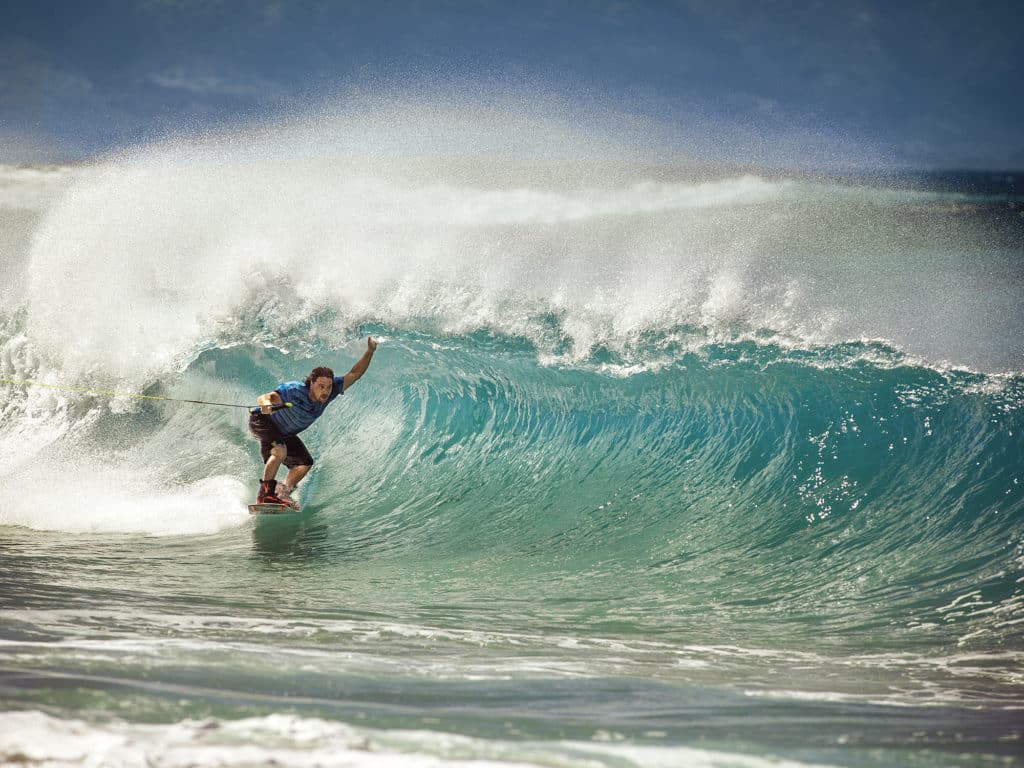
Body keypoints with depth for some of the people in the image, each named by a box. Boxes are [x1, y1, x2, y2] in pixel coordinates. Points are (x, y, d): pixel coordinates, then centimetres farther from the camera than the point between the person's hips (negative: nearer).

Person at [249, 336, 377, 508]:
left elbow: (354, 374, -17)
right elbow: (262, 398, -49)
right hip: (263, 422, -8)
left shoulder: (330, 391, -21)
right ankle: (265, 494, -25)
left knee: (304, 463, 3)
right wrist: (266, 404, -74)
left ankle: (282, 494, 12)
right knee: (279, 451, -32)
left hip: (284, 433, 8)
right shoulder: (295, 391, -39)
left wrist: (369, 352, -31)